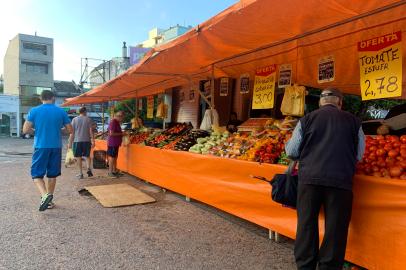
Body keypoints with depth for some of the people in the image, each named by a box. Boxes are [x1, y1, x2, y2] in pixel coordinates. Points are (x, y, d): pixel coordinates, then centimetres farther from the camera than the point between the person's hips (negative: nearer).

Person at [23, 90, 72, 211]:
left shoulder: (34, 111, -3)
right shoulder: (61, 112, 0)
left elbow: (25, 130, -4)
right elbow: (70, 130, 3)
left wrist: (36, 131, 16)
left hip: (41, 147, -2)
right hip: (56, 147, 2)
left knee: (37, 174, 5)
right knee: (52, 174, 13)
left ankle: (44, 195, -19)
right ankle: (49, 200, 22)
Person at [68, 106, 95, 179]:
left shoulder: (74, 119, 2)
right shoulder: (88, 119, 1)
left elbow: (72, 132, 0)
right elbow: (91, 131, -5)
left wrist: (70, 142, 3)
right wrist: (93, 141, -2)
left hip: (77, 141, 0)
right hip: (87, 140, 0)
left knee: (79, 157, 7)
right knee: (87, 156, 14)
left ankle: (81, 173, 8)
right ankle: (89, 168, -7)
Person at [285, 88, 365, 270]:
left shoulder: (307, 119, 5)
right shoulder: (353, 121, 6)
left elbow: (292, 151, 7)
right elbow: (359, 155, 10)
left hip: (309, 178, 1)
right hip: (340, 180, 0)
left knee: (307, 224, 11)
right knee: (335, 227, 10)